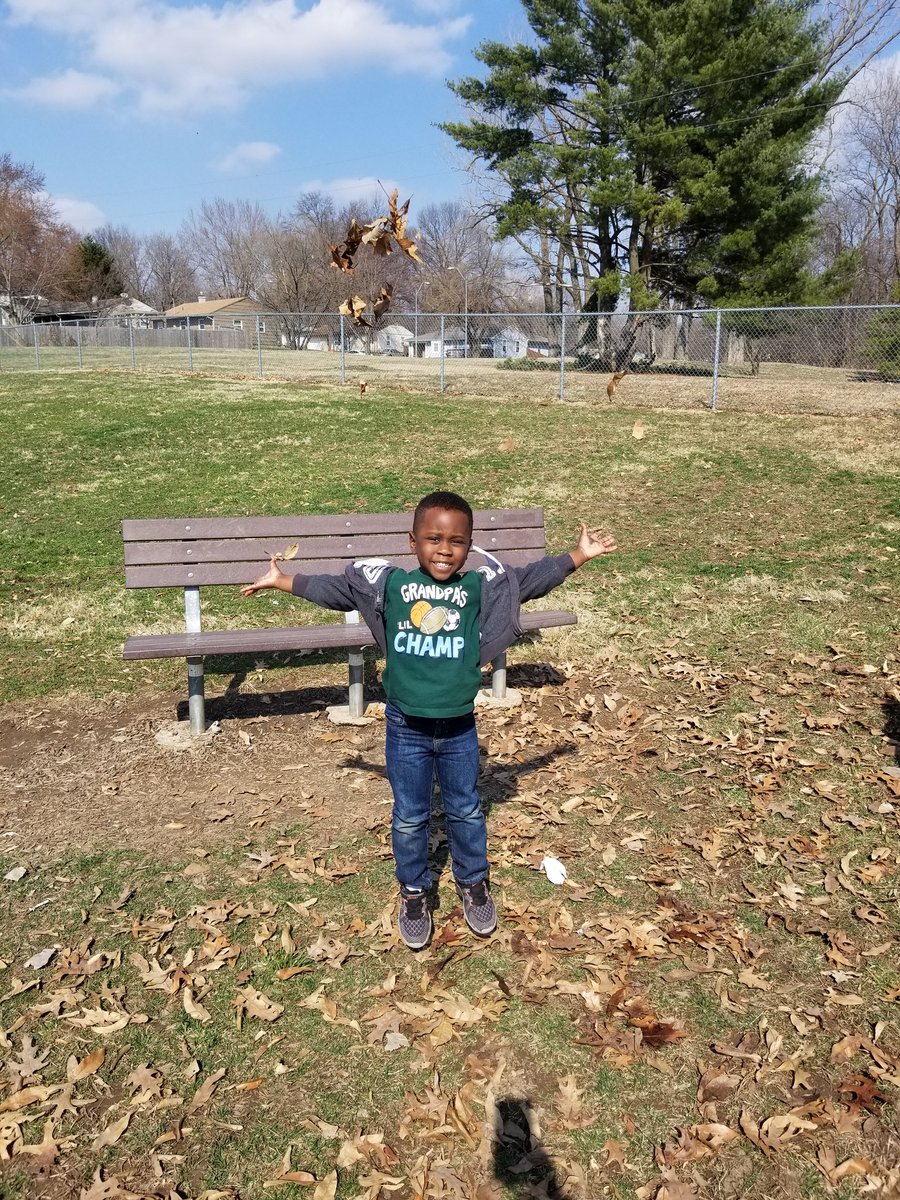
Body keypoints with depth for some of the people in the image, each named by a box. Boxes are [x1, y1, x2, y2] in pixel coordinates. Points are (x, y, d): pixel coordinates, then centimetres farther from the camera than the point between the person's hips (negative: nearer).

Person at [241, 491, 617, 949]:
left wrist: (578, 555, 6)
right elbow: (333, 588, 6)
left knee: (466, 811, 18)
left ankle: (473, 883, 42)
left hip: (459, 727, 1)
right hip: (406, 727, -1)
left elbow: (530, 579, 7)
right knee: (409, 818, 13)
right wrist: (281, 581, 9)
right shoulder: (390, 583, -5)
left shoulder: (480, 586, -4)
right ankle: (414, 893, 35)